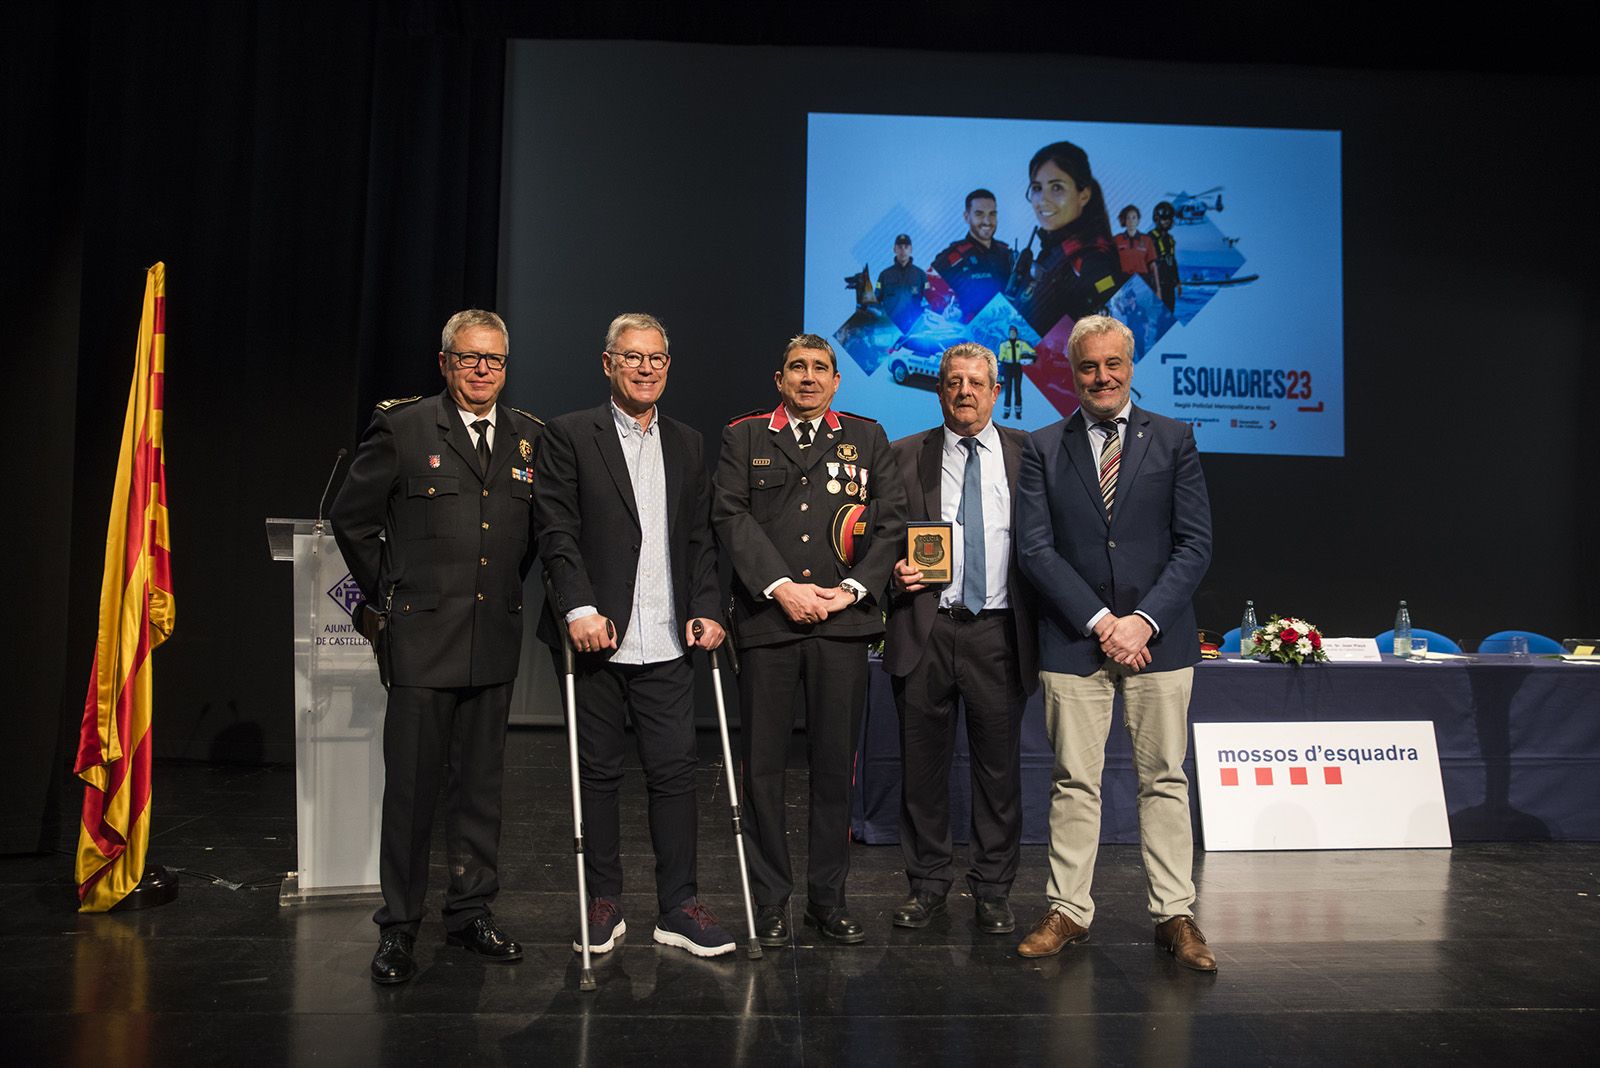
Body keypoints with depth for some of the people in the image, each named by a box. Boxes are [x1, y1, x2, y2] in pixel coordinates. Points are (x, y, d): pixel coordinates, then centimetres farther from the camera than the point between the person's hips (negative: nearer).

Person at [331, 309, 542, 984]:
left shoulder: (530, 437, 8)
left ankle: (471, 912, 24)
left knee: (480, 782, 11)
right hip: (422, 637, -3)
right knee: (411, 785, 1)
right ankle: (398, 927, 14)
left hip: (495, 638, 4)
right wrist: (385, 593, 4)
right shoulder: (403, 429, -2)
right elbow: (350, 516, 4)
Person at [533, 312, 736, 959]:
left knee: (674, 772, 3)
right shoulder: (570, 435, 1)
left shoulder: (687, 445, 15)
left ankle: (678, 907, 14)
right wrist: (580, 608, -17)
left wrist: (706, 609, 2)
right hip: (595, 637, -3)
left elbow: (699, 538, 13)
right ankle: (603, 904, 21)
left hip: (666, 643, 3)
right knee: (598, 775, 8)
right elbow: (556, 530, -7)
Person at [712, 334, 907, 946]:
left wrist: (852, 589, -6)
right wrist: (782, 587, -11)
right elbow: (731, 515, -1)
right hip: (766, 619, -1)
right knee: (763, 765, 2)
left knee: (836, 764, 5)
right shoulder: (744, 436, 10)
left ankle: (829, 898, 18)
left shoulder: (866, 438, 14)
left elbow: (890, 520, 7)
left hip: (844, 621, 1)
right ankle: (769, 900, 15)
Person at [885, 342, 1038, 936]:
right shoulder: (905, 457, 7)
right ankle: (927, 882, 24)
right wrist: (896, 568, -9)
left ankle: (993, 890, 22)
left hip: (1000, 631, 0)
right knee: (923, 764, 8)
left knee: (999, 766, 7)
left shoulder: (1028, 453, 7)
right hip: (925, 630, 0)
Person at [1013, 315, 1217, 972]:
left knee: (1164, 780, 6)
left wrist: (1144, 620, -11)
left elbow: (1195, 544, 1)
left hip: (1158, 637, 0)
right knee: (1074, 782, 5)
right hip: (1073, 639, 0)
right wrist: (1099, 621, -11)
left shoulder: (1173, 440, 7)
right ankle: (1069, 910, 15)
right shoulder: (1044, 448, 6)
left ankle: (1174, 914, 15)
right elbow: (1034, 549, -2)